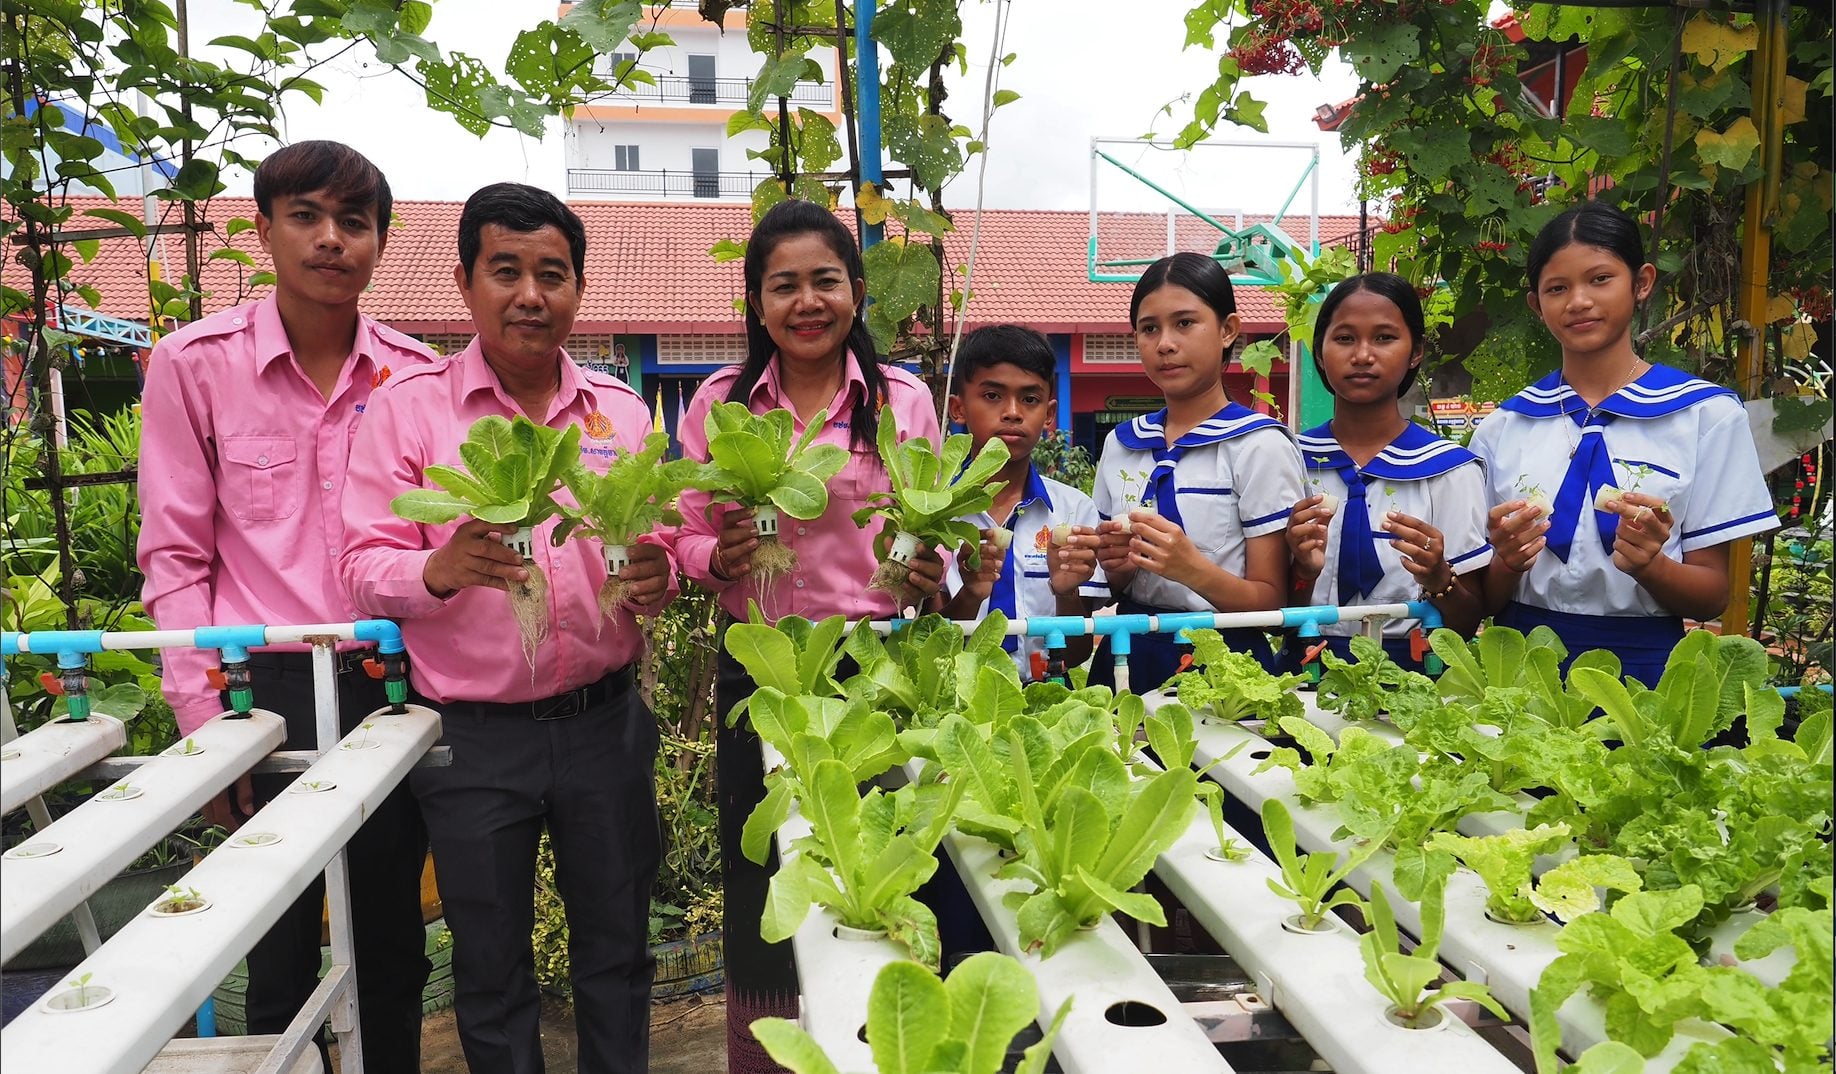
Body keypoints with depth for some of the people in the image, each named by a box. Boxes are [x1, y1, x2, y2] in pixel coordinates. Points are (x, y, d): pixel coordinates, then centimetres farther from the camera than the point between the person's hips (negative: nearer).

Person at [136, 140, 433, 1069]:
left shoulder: (415, 374, 3)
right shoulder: (195, 363, -2)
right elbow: (174, 555, -1)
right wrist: (202, 718, -6)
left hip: (391, 687, 2)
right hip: (268, 690, -2)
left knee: (392, 948, 14)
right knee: (280, 957, 8)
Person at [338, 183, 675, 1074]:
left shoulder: (619, 410, 5)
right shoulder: (408, 407, -4)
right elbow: (364, 567, -6)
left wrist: (654, 578, -13)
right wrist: (442, 570, -28)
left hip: (604, 720, 2)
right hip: (475, 733, -2)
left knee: (616, 947, 16)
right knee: (490, 966, 14)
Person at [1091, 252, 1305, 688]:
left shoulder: (1260, 446, -8)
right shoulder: (1119, 444, 7)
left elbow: (1271, 601, -9)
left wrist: (1194, 569, -25)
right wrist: (1116, 566, -7)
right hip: (1130, 655, 4)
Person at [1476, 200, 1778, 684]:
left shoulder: (1706, 415, 2)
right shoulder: (1502, 427, 7)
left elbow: (1713, 595, 2)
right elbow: (1484, 600, 8)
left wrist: (1648, 565, -16)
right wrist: (1507, 564, -11)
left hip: (1642, 667, -1)